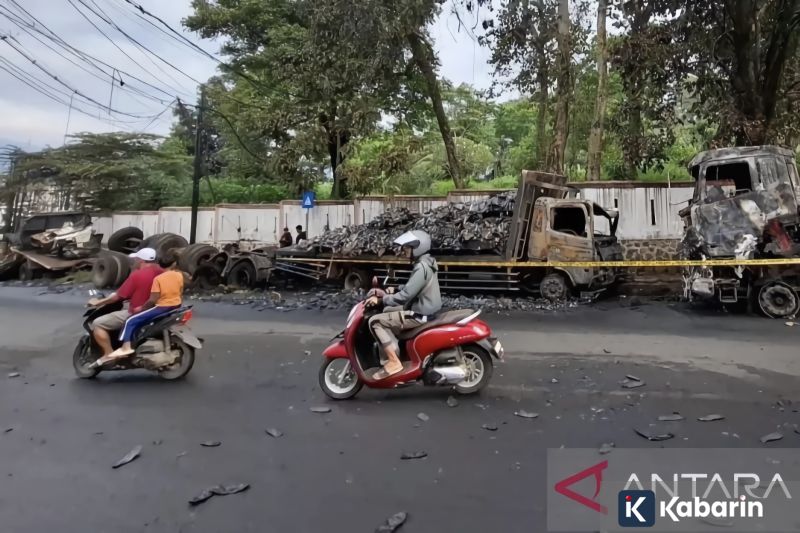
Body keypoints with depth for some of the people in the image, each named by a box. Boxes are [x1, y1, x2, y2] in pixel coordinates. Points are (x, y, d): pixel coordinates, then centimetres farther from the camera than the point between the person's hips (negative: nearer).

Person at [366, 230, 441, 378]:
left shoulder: (421, 267, -23)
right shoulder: (426, 262, 9)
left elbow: (405, 295, -26)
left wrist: (381, 299, -19)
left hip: (421, 315, -10)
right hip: (426, 309, 11)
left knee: (375, 321, -11)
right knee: (387, 310, 25)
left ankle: (393, 362, -9)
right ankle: (395, 351, 21)